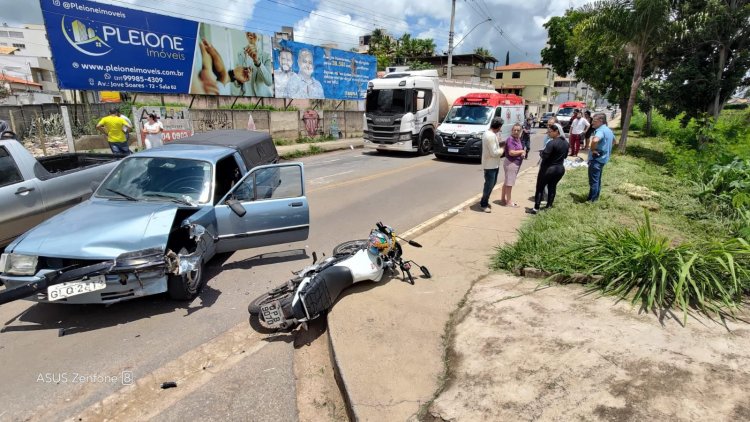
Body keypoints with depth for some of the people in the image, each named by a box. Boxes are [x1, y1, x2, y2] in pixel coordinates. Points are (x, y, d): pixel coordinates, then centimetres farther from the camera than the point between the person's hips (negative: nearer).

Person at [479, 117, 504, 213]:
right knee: (489, 185, 0)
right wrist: (502, 150, -8)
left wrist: (500, 145, 6)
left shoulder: (487, 132, 8)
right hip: (490, 165, -10)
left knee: (491, 184, 19)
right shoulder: (491, 136, -24)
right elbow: (494, 153, -24)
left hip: (493, 164, 10)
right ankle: (483, 204, 13)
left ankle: (484, 201, 31)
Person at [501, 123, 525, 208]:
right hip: (511, 163, -9)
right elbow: (511, 152, -24)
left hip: (516, 163, 9)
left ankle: (503, 199, 25)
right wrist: (522, 151, -10)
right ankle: (509, 201, 6)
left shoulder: (518, 139, 11)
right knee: (509, 183, -2)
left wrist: (522, 153, 0)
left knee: (507, 182, 15)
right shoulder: (510, 139, -17)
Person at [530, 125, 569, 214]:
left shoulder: (552, 143, -22)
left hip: (548, 168, -7)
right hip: (560, 168, 7)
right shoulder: (566, 143, 5)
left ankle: (536, 208, 2)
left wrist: (542, 152, -6)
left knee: (540, 188, 1)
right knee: (552, 187, 18)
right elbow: (565, 155, 14)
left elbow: (544, 155, -26)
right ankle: (549, 205, 24)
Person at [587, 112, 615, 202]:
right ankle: (596, 197, 28)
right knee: (597, 180, 19)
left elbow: (595, 140, -43)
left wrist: (592, 150, -26)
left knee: (593, 181, -3)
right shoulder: (608, 130, 11)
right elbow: (613, 140, 31)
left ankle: (591, 200, 3)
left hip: (596, 159, -10)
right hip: (602, 158, 10)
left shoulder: (601, 130, -21)